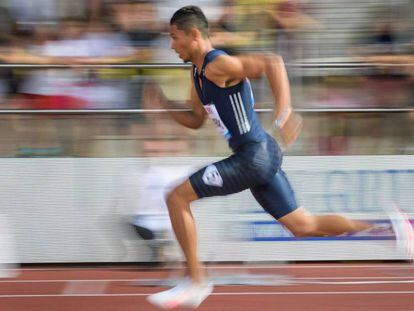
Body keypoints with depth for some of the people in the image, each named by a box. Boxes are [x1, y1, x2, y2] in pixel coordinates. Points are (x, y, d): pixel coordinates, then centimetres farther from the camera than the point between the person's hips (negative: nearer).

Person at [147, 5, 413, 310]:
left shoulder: (218, 65, -15)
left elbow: (272, 63, -28)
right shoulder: (199, 73, 16)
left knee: (177, 198, -7)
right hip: (261, 157, 10)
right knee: (302, 225, 12)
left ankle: (195, 283, -2)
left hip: (254, 156, -10)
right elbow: (196, 121, 28)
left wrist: (284, 113, -36)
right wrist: (164, 102, 11)